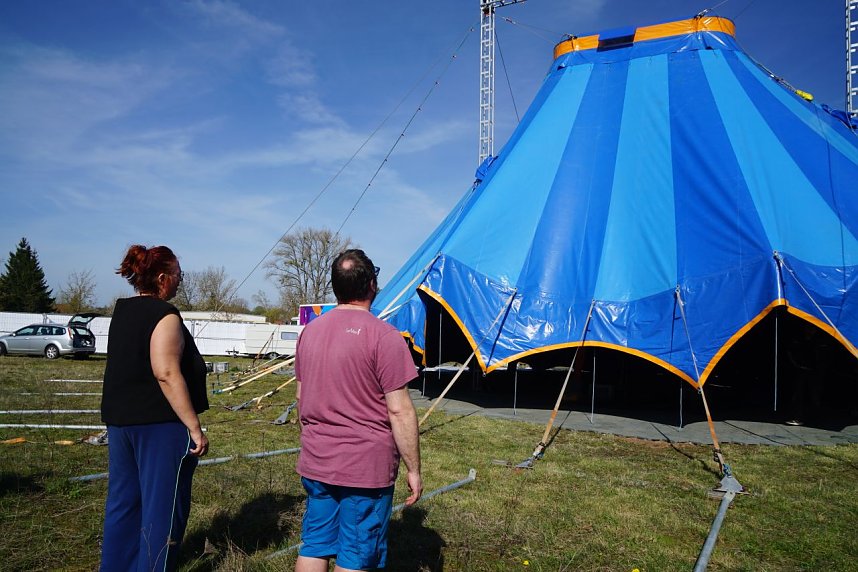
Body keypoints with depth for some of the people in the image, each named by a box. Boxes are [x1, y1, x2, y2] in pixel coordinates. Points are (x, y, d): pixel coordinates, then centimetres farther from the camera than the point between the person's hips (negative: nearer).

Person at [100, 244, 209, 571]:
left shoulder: (122, 311, 10)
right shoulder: (165, 315, -15)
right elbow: (166, 374, -24)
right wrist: (195, 428, -22)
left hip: (119, 421, 9)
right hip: (161, 425, -9)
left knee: (123, 502, 18)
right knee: (162, 507, 3)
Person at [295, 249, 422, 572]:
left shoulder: (310, 331, 6)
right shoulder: (383, 336, -15)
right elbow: (400, 411, -16)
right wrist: (413, 469, -7)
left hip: (315, 462, 6)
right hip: (366, 468, -6)